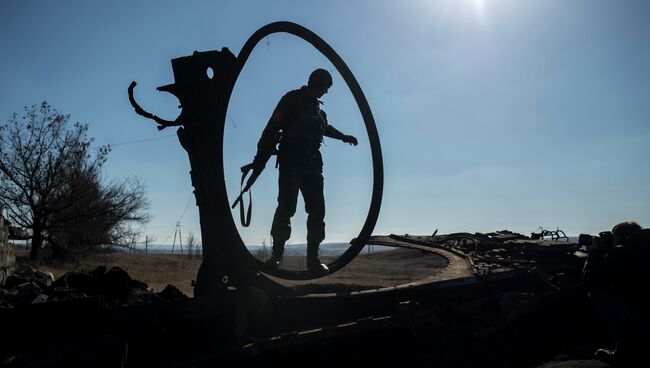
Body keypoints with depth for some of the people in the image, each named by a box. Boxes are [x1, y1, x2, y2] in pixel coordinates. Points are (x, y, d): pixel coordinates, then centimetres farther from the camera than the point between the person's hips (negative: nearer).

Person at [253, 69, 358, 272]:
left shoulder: (316, 106, 21)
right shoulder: (292, 99, -1)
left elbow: (324, 127, 42)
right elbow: (272, 128, -10)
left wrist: (343, 137, 56)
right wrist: (260, 159, -18)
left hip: (312, 164, 7)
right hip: (291, 163, -7)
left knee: (317, 209, -1)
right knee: (286, 207, -13)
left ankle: (313, 257, 2)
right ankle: (276, 255, -5)